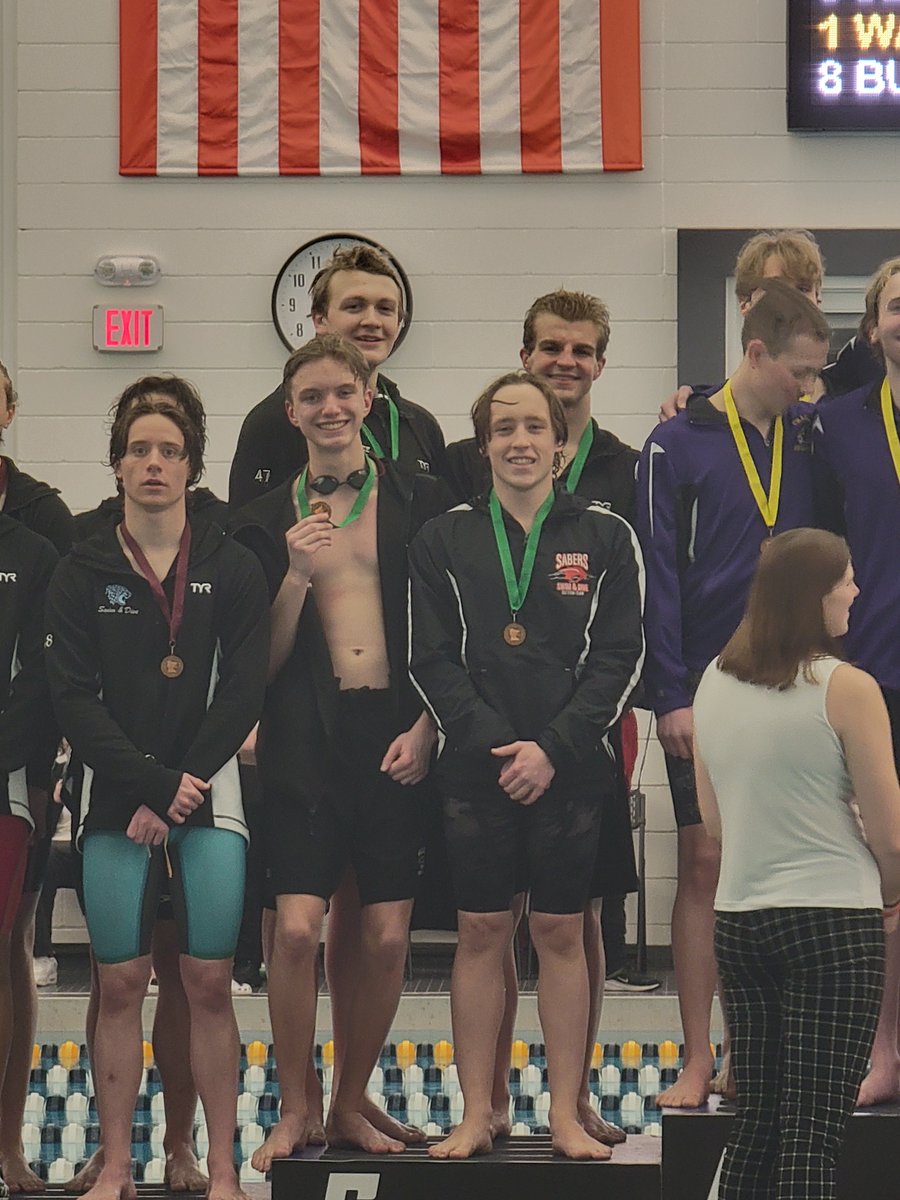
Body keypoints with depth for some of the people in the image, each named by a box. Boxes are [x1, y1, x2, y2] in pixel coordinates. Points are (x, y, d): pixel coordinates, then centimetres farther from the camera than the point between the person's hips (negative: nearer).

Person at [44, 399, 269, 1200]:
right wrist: (153, 782, -12)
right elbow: (75, 698, -2)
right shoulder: (84, 574, 6)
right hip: (113, 804, 1)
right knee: (121, 984, 0)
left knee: (209, 983, -3)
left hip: (207, 802, -1)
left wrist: (175, 795, -9)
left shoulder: (233, 570, 5)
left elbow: (243, 693, -2)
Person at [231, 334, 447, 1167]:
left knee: (387, 937, 0)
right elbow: (261, 661, 6)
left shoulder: (418, 502, 6)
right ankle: (294, 1112, 4)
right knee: (297, 930, -12)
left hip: (398, 738, 0)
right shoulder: (269, 520, 8)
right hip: (305, 742, 0)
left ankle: (351, 1104, 18)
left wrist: (426, 727, -4)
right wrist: (297, 575, -8)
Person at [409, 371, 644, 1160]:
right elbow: (431, 659, 0)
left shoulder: (605, 538, 3)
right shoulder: (445, 540, 5)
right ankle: (477, 1116, 8)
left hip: (571, 769, 0)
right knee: (482, 933, 3)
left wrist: (553, 748, -12)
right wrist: (495, 742, -12)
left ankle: (566, 1114, 10)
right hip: (475, 769, 1)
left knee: (562, 932, 4)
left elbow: (620, 658, -2)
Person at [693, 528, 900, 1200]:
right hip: (833, 921, -6)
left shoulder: (714, 683, 6)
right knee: (814, 1132, -4)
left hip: (738, 919, 6)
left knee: (756, 1119, 13)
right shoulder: (846, 689, -12)